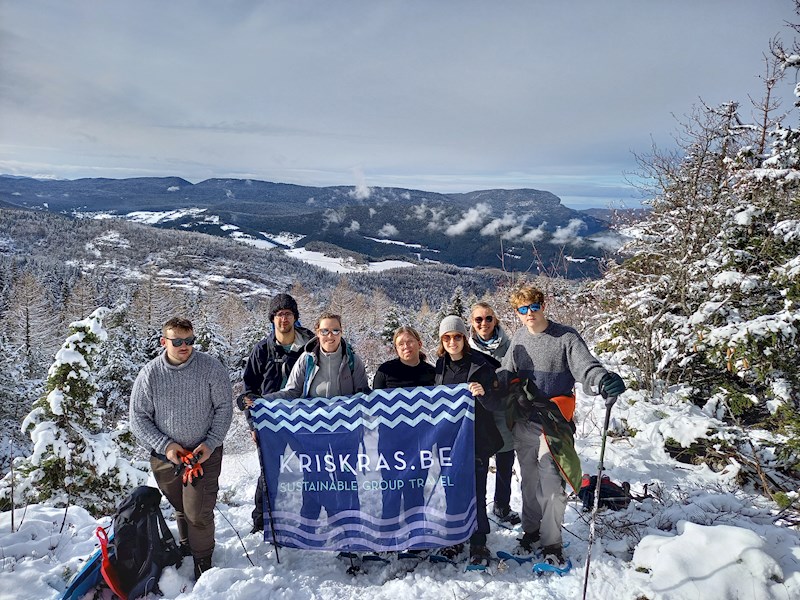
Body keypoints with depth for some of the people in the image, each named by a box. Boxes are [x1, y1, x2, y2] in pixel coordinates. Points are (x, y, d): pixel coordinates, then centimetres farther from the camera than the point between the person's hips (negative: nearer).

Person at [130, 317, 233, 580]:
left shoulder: (210, 367, -9)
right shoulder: (150, 373, -6)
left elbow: (224, 407, -3)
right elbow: (138, 418, -2)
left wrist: (211, 443, -11)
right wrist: (165, 445, -12)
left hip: (205, 453, -2)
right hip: (165, 457, 2)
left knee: (199, 512, -5)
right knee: (181, 509, 17)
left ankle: (203, 563, 18)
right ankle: (186, 548, 43)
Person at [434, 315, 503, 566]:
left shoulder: (480, 365, -10)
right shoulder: (440, 366, 4)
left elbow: (495, 405, -11)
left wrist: (483, 393, -31)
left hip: (477, 439, -4)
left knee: (475, 493, -1)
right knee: (452, 491, 12)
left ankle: (478, 543, 14)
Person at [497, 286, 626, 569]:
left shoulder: (566, 337, -7)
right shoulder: (519, 338, 6)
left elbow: (584, 365, -21)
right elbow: (505, 373, 6)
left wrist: (603, 380, -42)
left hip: (553, 424, -4)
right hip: (523, 423, 4)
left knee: (552, 484, -4)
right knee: (529, 480, 16)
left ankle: (551, 542, 15)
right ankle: (531, 530, 34)